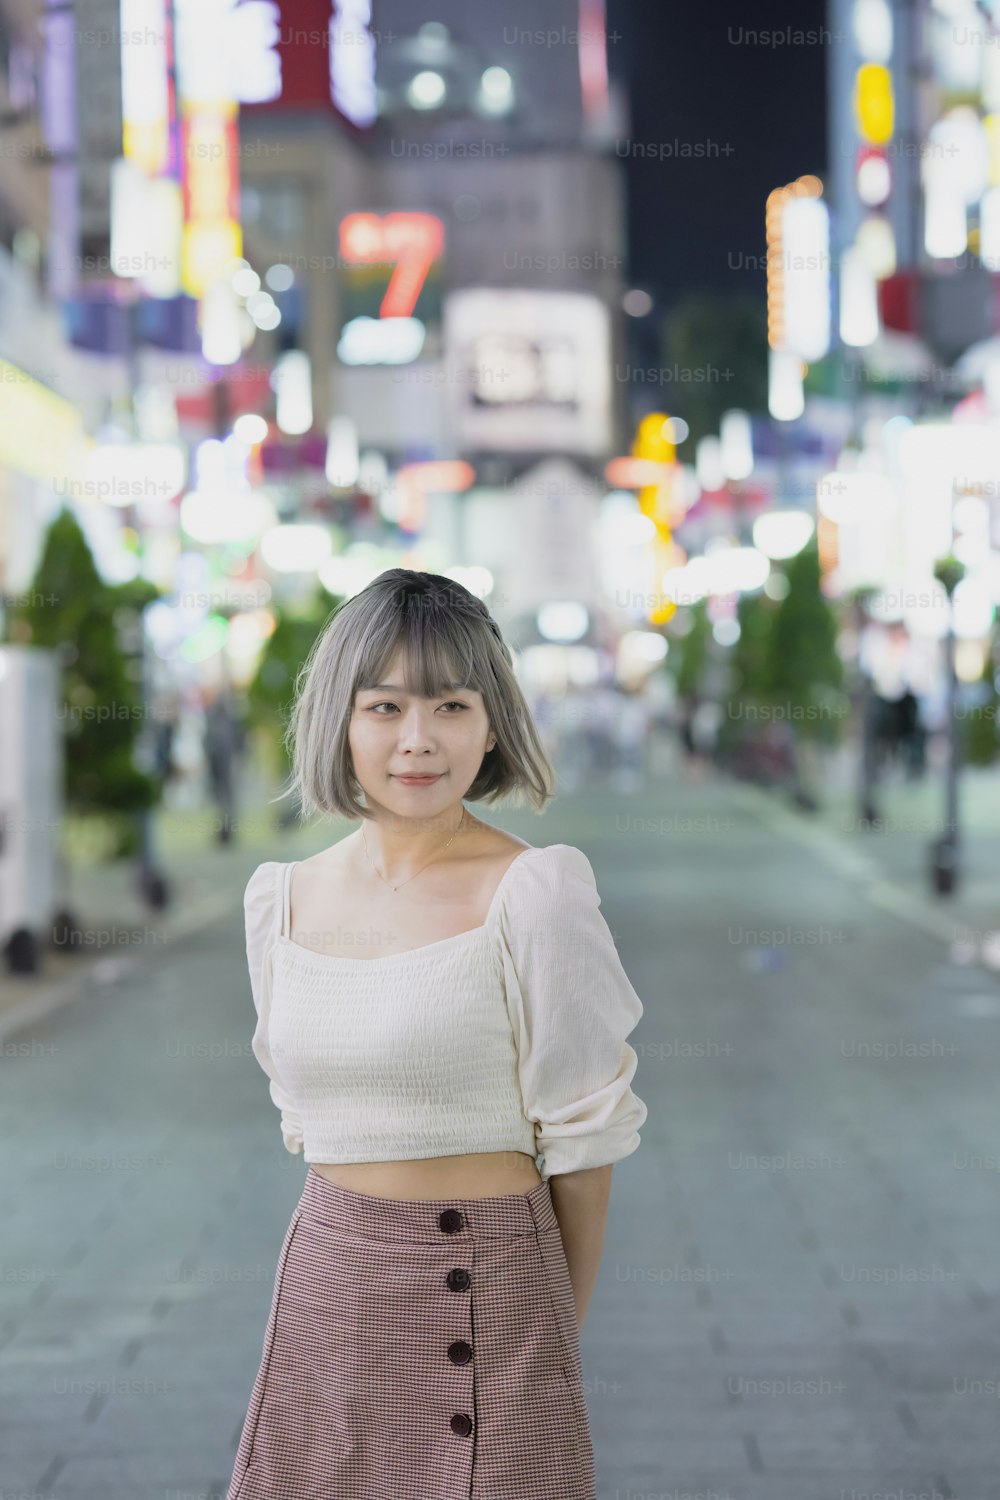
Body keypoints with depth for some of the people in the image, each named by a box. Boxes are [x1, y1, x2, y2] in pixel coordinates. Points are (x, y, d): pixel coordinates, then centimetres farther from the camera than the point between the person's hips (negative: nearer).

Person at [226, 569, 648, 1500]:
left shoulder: (533, 894, -12)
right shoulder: (285, 899, 4)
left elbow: (580, 1140, -7)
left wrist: (556, 1340, -1)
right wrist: (362, 1254, 12)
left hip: (481, 1308, -5)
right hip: (323, 1301, 5)